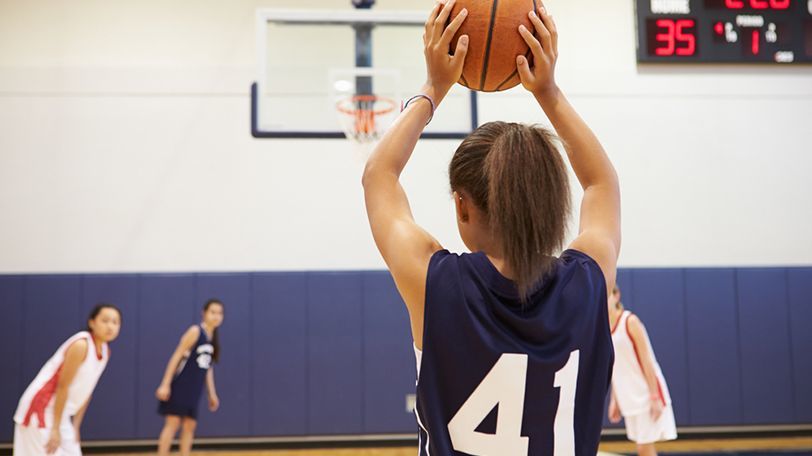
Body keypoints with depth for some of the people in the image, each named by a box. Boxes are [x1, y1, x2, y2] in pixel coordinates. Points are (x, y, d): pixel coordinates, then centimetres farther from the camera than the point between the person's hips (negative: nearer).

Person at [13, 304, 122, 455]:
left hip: (59, 413, 9)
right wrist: (55, 429, -20)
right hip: (41, 410, -9)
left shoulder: (104, 352, 7)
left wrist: (75, 427, 11)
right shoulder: (81, 345, -20)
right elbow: (62, 387, -21)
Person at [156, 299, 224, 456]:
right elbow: (176, 357, -14)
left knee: (189, 426, 7)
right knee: (173, 423, -9)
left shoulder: (213, 338, 11)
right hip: (180, 385, -8)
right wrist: (165, 384, -19)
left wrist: (212, 394, 17)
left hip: (195, 389, 8)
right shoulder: (195, 331, -11)